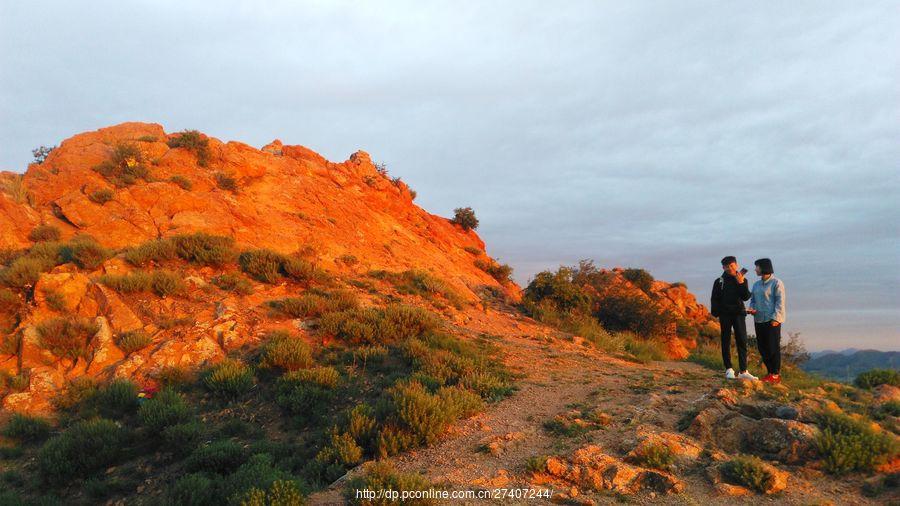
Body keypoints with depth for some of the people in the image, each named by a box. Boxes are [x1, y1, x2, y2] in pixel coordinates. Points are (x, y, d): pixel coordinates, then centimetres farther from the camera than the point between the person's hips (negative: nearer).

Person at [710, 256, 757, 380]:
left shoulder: (742, 279, 8)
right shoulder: (719, 281, 3)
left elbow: (746, 297, -3)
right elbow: (714, 299, 2)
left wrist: (741, 283, -15)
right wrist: (715, 312, -11)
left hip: (739, 313, 1)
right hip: (725, 314, -1)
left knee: (742, 341, -3)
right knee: (726, 342, 2)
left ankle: (743, 371, -2)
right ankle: (729, 369, 8)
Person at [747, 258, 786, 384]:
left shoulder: (776, 283, -6)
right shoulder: (756, 285, 15)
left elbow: (780, 302, -11)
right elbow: (752, 300, 22)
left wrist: (775, 318, -17)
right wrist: (752, 309, 0)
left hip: (772, 321, -7)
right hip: (759, 320, 7)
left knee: (773, 348, -3)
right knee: (762, 347, 10)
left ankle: (776, 374, 3)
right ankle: (770, 372, 20)